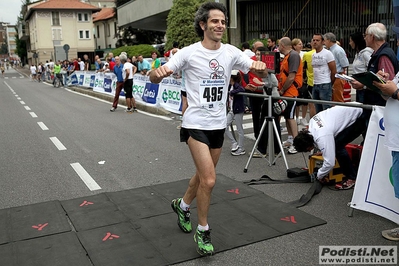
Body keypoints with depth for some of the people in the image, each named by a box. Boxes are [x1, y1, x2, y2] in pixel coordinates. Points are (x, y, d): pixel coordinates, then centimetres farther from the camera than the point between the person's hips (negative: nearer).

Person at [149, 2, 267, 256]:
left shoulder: (231, 52, 0)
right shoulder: (189, 53, -10)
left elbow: (261, 73, 1)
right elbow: (155, 77, -11)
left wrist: (260, 67, -23)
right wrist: (159, 72, -35)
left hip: (218, 124, 5)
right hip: (196, 123, -5)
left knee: (204, 175, 19)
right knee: (209, 180, -11)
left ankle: (182, 205, 47)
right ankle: (203, 230, 12)